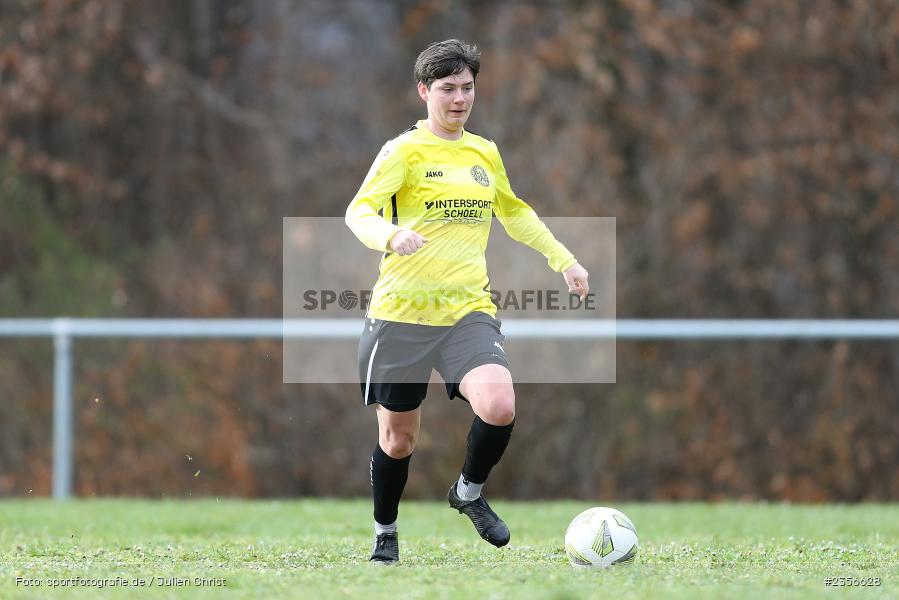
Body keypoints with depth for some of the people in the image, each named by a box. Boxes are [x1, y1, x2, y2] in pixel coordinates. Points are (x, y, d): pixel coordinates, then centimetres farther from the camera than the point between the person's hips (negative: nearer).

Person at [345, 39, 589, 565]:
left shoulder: (485, 153, 14)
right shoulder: (405, 151, -3)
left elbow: (515, 213, 32)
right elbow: (358, 212, -15)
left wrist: (563, 259, 29)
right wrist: (391, 235, -36)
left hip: (469, 310, 3)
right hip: (402, 311, -3)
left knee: (499, 408, -23)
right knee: (398, 438, 4)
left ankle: (469, 492, 6)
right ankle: (385, 533, 31)